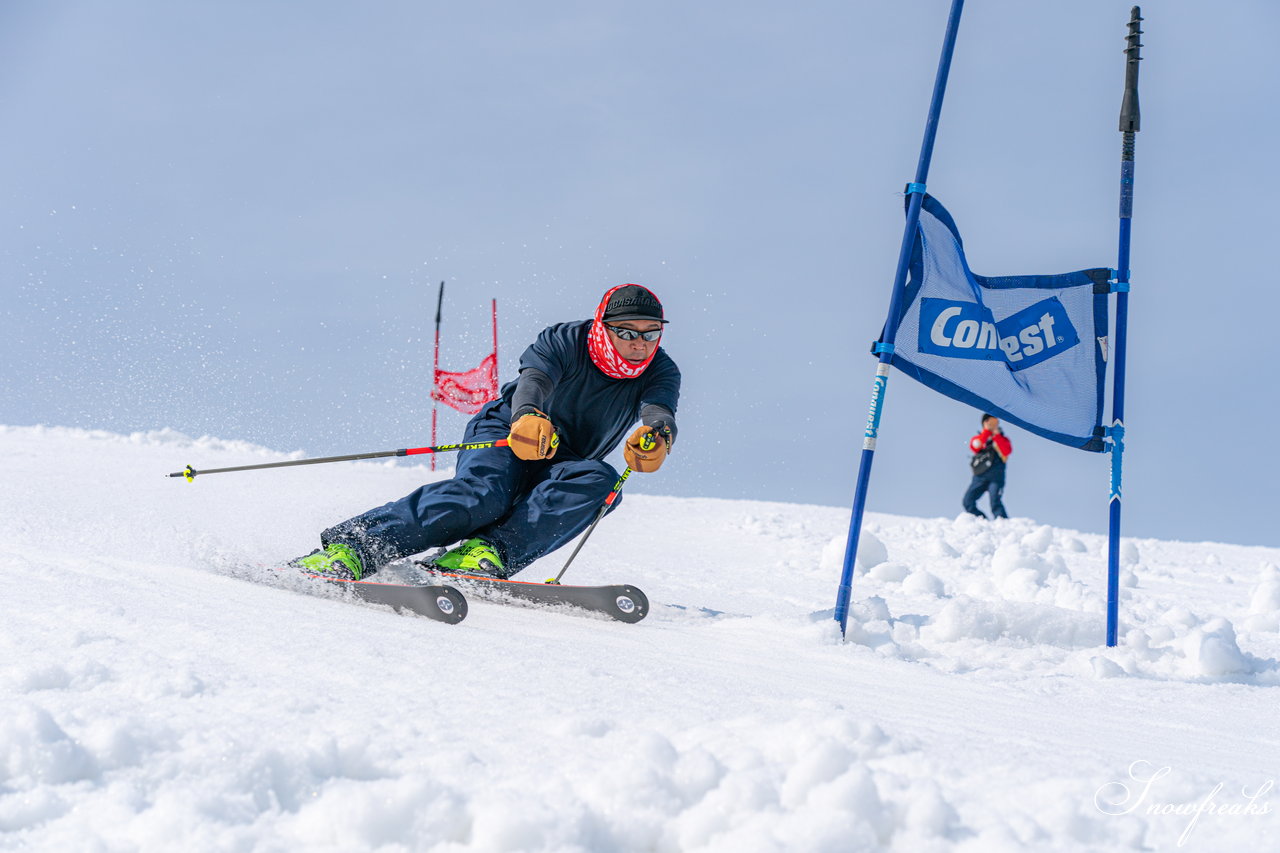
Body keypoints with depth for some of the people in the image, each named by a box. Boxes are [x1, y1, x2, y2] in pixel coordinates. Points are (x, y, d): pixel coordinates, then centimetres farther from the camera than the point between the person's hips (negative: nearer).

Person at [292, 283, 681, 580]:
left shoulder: (660, 371, -8)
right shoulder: (564, 342, -15)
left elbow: (659, 411, -28)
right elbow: (534, 380, -34)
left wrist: (655, 436, -54)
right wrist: (528, 417, -58)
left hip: (560, 468, 3)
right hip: (505, 433, -3)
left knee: (600, 481, -32)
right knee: (482, 492, -36)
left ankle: (489, 551, -43)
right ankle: (350, 548, -44)